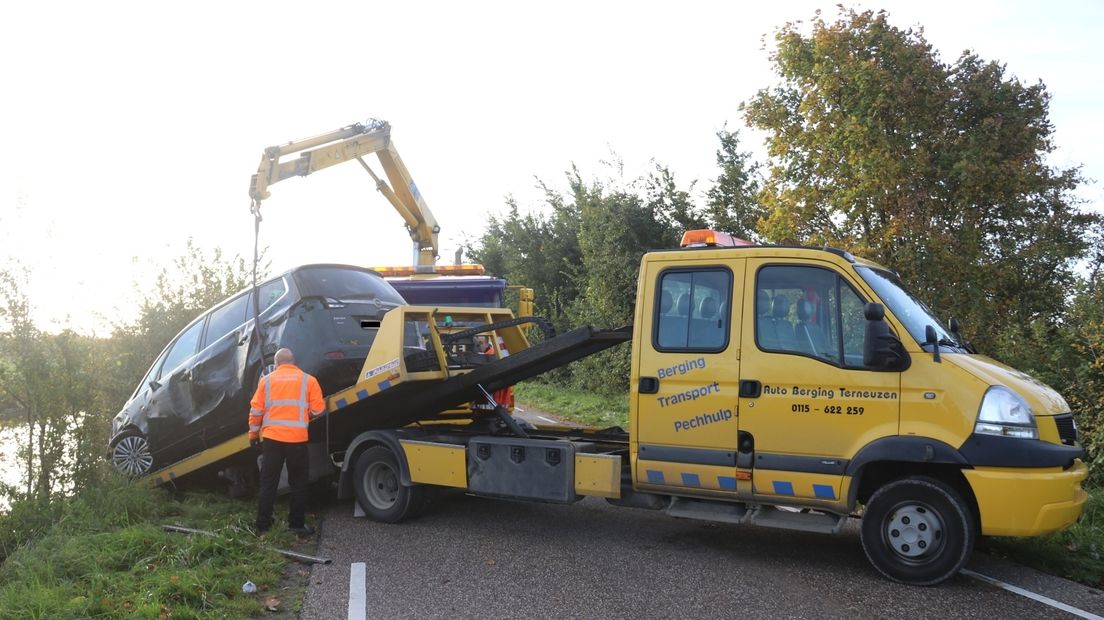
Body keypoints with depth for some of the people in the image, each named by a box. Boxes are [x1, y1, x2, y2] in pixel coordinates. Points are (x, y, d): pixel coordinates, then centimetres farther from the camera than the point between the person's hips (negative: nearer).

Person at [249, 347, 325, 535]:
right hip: (297, 439, -1)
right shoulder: (308, 380, 2)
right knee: (298, 483, 10)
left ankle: (263, 525, 13)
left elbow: (256, 410, 2)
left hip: (272, 438, 2)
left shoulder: (267, 380, 6)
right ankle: (297, 524, 12)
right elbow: (318, 410, -1)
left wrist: (253, 433, 14)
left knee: (268, 483, 10)